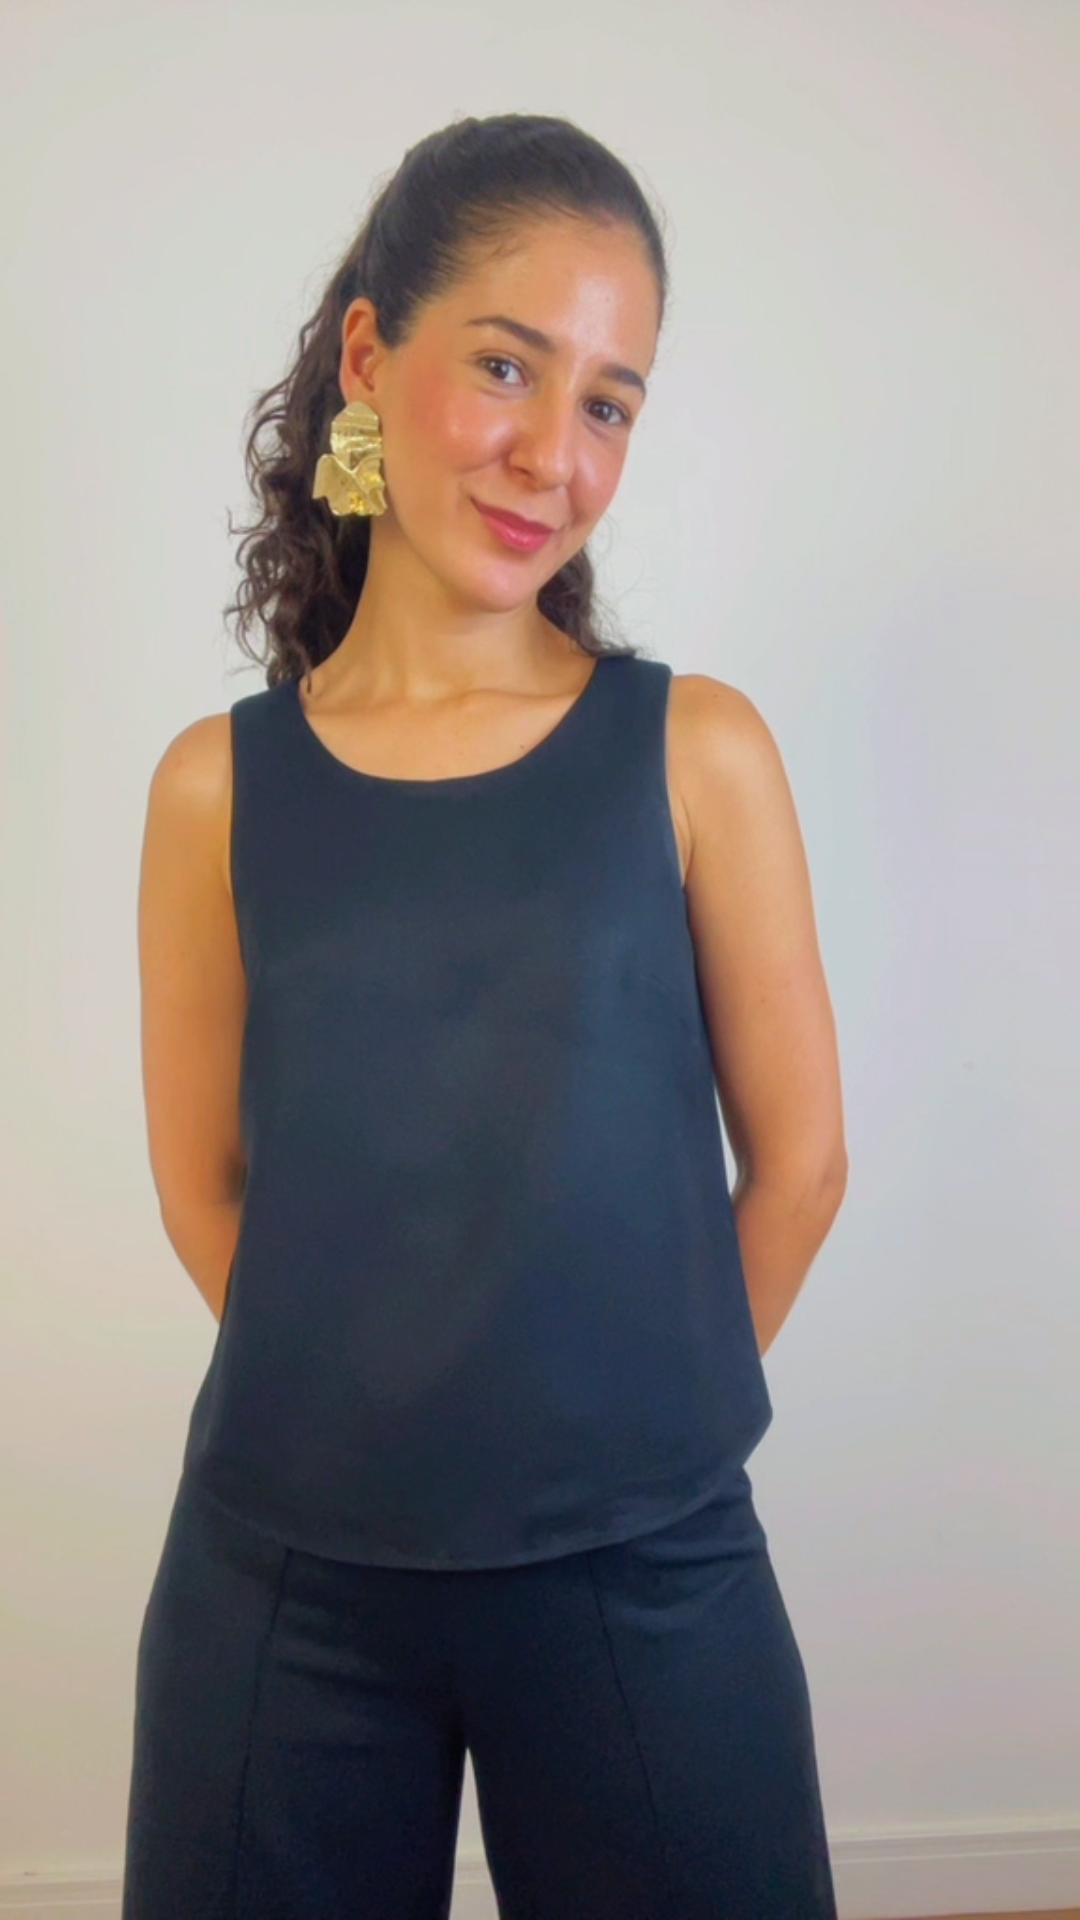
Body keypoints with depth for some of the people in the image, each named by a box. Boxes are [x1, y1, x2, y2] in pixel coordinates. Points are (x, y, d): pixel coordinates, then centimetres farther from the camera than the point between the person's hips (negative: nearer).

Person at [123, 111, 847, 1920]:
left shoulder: (696, 752, -6)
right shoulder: (217, 786, -3)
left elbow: (796, 1161, -1)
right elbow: (206, 1183, 4)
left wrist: (624, 1423, 4)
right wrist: (379, 1417, 1)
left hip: (645, 1578, 0)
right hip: (283, 1582, 1)